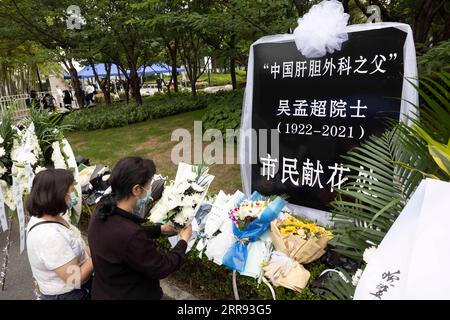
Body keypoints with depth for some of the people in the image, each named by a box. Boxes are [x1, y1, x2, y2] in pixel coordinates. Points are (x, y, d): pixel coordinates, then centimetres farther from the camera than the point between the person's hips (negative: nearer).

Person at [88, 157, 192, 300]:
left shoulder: (103, 211, -12)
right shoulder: (130, 236, -37)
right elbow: (161, 268, -23)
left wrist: (159, 229, 10)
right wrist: (183, 241, -9)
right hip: (128, 295, -7)